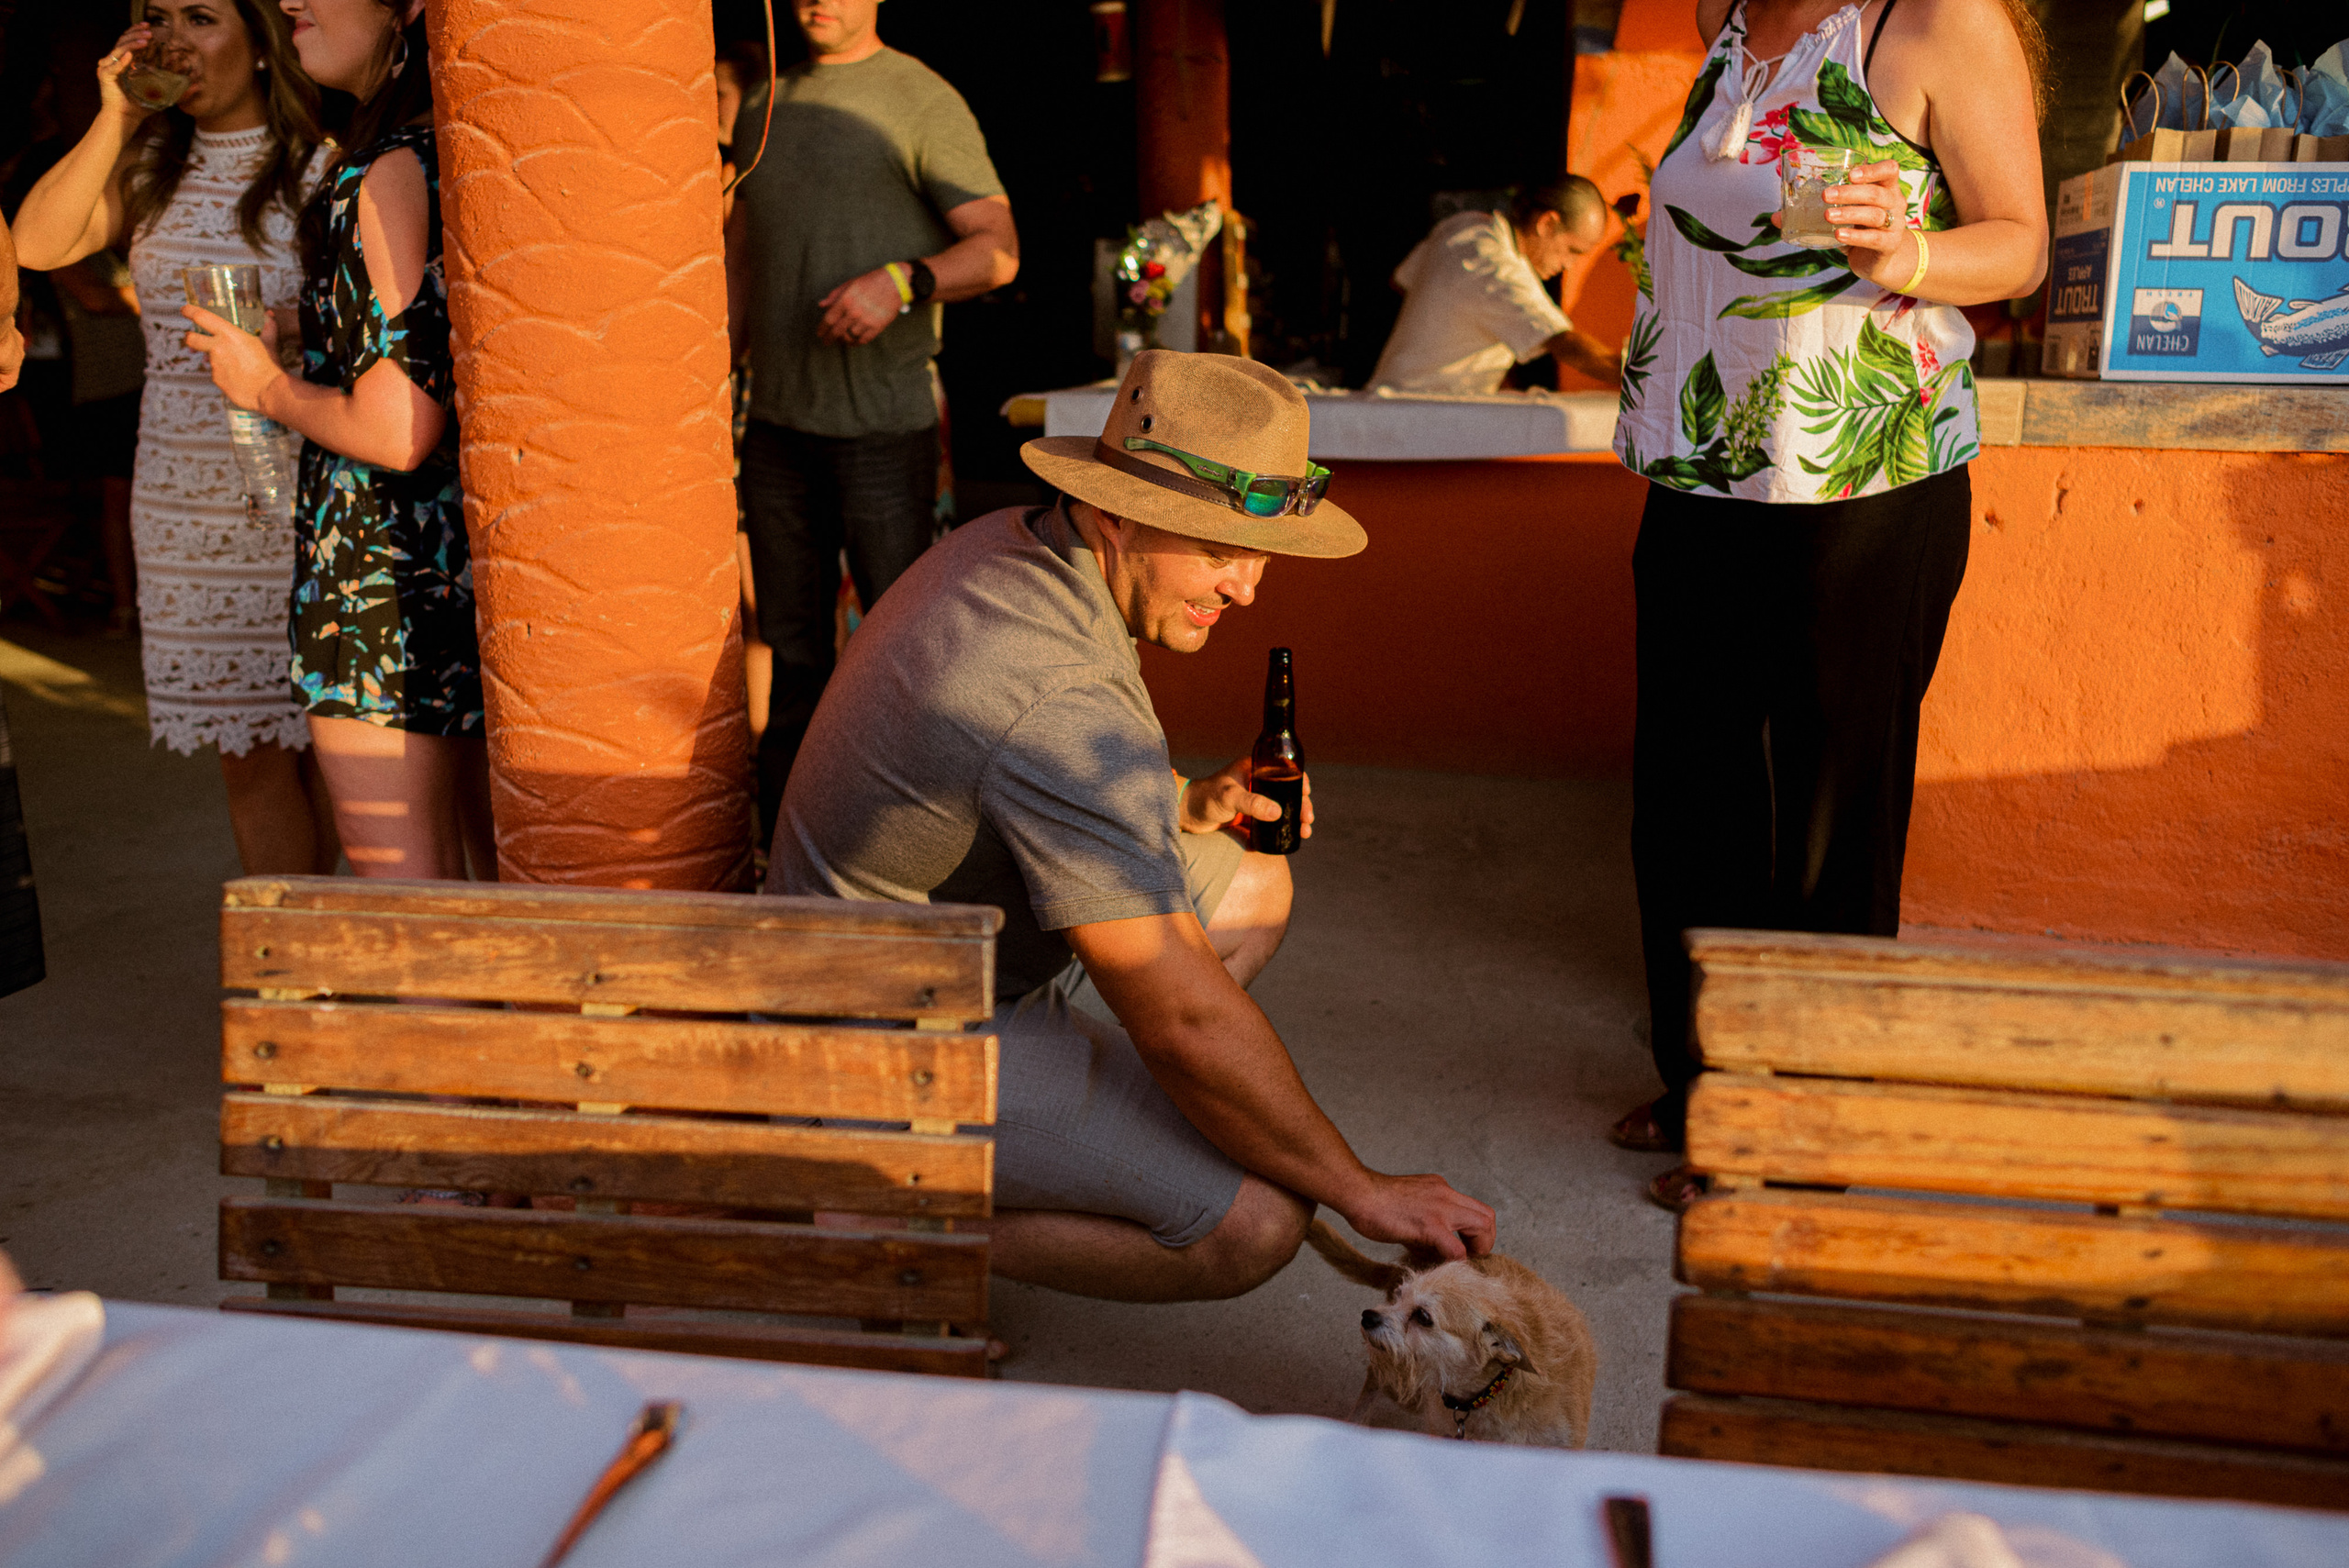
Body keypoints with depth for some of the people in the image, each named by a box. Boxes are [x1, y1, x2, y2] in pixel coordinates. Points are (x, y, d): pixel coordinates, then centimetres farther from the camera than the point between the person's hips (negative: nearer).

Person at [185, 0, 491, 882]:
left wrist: (268, 386, -5)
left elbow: (397, 432, -23)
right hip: (475, 550, 9)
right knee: (485, 874, 19)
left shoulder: (394, 170, -18)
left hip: (393, 569, -9)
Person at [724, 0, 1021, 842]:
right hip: (778, 424, 6)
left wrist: (901, 281, -25)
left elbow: (998, 248, -8)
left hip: (884, 424, -5)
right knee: (792, 648, 9)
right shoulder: (767, 108, 17)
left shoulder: (923, 101, -2)